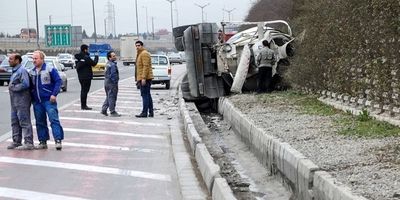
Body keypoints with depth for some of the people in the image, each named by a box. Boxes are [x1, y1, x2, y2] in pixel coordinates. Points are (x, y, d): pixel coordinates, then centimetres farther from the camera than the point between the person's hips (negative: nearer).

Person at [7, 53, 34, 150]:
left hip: (22, 101, -10)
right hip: (15, 101, 10)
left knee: (24, 122, -8)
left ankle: (28, 143, -6)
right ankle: (16, 141, 21)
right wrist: (11, 86, 7)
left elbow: (25, 84, -23)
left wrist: (13, 87, -15)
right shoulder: (14, 71, 18)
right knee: (15, 122, 13)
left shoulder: (22, 70, -13)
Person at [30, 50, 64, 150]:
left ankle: (58, 140, -13)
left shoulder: (50, 69, -6)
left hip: (49, 100, -6)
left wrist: (54, 94, -16)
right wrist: (32, 98, 12)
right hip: (37, 101, 6)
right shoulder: (32, 72, 12)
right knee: (40, 122, 9)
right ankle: (42, 141, 16)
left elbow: (58, 81, -8)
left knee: (54, 119, -12)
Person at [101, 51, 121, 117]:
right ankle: (112, 112, 1)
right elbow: (112, 75, -22)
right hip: (111, 83, -10)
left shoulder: (108, 63, 13)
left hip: (107, 82, 10)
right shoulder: (112, 65, -18)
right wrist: (115, 83, -14)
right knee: (112, 97, -4)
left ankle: (104, 110, 20)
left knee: (108, 97, 18)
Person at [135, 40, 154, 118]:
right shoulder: (140, 54, 23)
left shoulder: (144, 53, -11)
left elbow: (146, 66, -19)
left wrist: (143, 78, -24)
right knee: (147, 95, 10)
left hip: (144, 79, -11)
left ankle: (144, 112, -12)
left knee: (145, 95, -11)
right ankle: (151, 112, 11)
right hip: (142, 79, 11)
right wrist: (138, 79, 23)